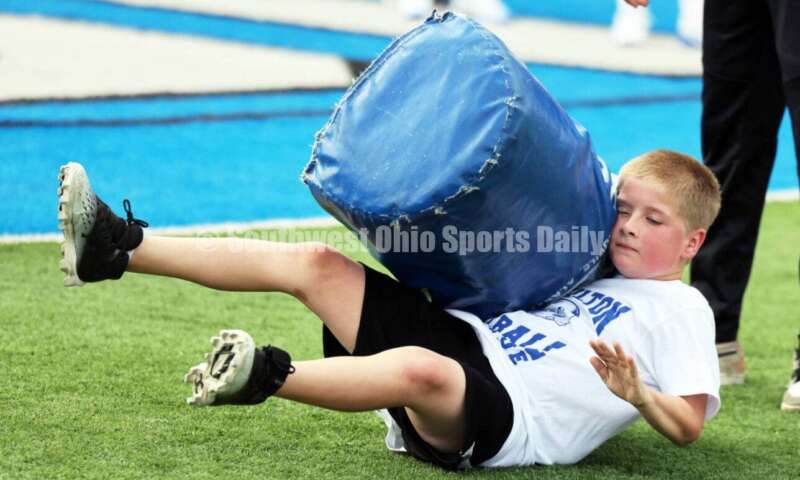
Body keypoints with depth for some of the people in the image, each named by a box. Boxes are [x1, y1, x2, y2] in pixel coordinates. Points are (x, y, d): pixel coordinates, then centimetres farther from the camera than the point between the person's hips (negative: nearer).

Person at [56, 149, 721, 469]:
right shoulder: (596, 279, 28)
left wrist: (634, 392, -23)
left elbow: (687, 426, -4)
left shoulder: (680, 309, 7)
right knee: (316, 264, -4)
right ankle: (118, 248, -10)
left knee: (419, 368, -45)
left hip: (511, 417, -8)